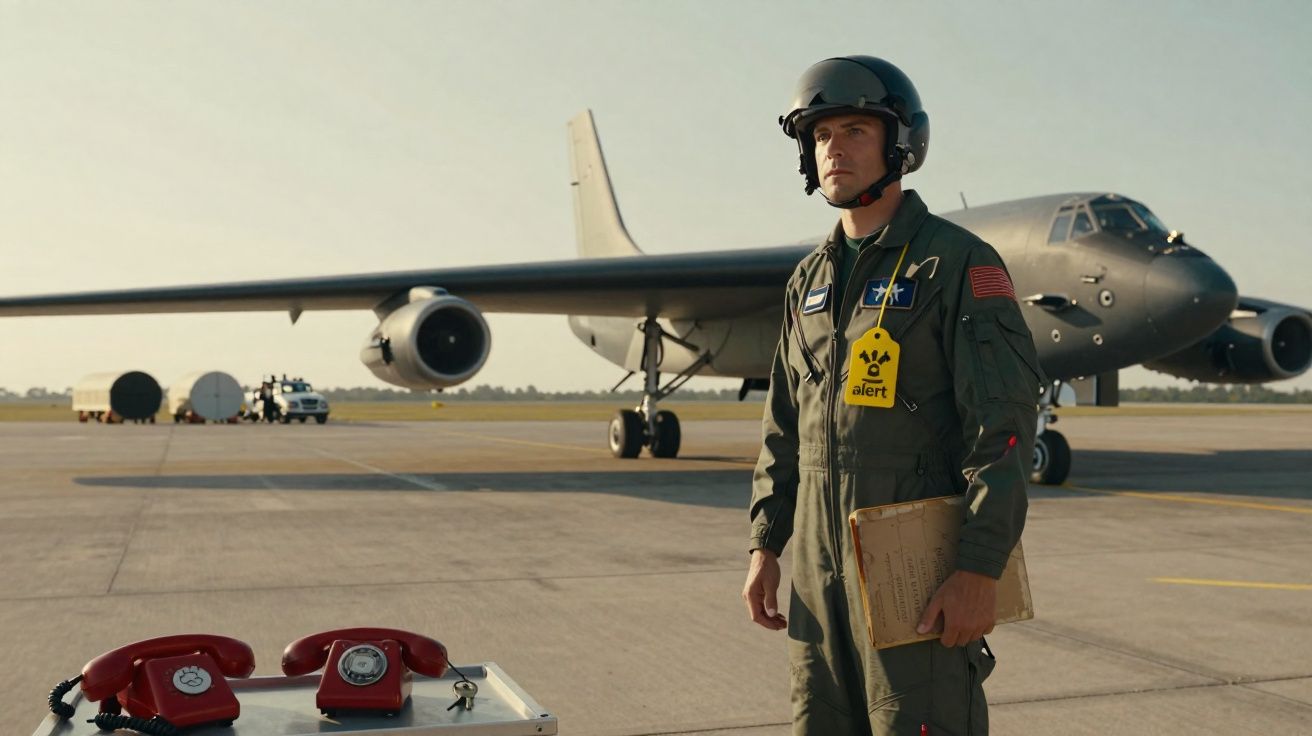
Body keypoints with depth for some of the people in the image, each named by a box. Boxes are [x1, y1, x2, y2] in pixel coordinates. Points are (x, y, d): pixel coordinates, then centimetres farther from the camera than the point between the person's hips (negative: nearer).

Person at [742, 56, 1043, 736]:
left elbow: (1004, 425, -14)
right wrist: (764, 546, 11)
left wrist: (980, 570, -20)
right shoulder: (810, 279, 14)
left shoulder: (958, 262, -7)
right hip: (818, 561, 7)